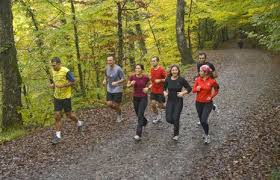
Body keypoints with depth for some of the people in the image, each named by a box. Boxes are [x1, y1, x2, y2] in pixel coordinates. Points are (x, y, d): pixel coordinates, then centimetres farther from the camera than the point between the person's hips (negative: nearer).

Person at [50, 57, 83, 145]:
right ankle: (58, 135, 7)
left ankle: (79, 123, 37)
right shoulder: (54, 71, 5)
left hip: (66, 97, -6)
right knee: (57, 116, 1)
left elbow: (73, 82, -13)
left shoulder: (66, 71, -16)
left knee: (68, 114, 8)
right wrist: (53, 85, -2)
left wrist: (62, 85, -24)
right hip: (57, 97, 6)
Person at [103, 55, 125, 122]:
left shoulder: (118, 69, -19)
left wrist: (116, 82, -29)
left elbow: (123, 79, -13)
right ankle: (118, 110, 32)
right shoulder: (107, 68, -1)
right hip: (109, 90, 5)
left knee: (116, 105, 3)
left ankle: (120, 115, 34)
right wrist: (105, 80, -2)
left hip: (117, 90, -5)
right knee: (109, 104, 1)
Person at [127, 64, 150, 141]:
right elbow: (128, 85, 7)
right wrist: (131, 84, -16)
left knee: (140, 115, -15)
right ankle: (145, 121, 54)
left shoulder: (146, 77, -12)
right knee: (138, 114, 19)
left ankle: (138, 135, -15)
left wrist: (147, 88, -13)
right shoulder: (132, 77, -7)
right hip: (135, 98, 4)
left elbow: (150, 84, 8)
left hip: (143, 98, -4)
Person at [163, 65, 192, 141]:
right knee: (168, 119, -4)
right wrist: (164, 92, -5)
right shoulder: (168, 79, -1)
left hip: (178, 101, -3)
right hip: (170, 101, 3)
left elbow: (189, 88, -3)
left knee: (175, 118, -4)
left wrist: (183, 93, -17)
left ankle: (176, 134, 19)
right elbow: (164, 87, 15)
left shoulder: (181, 79, -10)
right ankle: (176, 124, 33)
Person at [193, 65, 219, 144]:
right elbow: (193, 90, 2)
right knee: (201, 120, 15)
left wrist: (211, 96, -9)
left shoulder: (212, 81, -13)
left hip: (208, 103, -4)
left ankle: (207, 136, 10)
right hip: (198, 103, 4)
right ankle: (206, 133, 41)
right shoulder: (198, 79, -4)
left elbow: (216, 90, 4)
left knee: (204, 120, -14)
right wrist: (197, 89, -19)